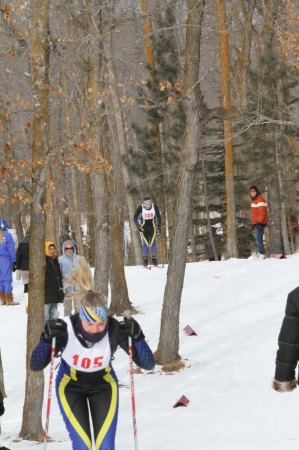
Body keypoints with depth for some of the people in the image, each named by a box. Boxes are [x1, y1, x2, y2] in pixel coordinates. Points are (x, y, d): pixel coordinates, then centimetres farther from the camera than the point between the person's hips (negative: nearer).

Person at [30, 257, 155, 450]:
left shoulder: (115, 330, -29)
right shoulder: (66, 330, -31)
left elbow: (148, 364, -24)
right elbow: (36, 365, -25)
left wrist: (137, 337, -40)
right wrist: (47, 339, -41)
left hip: (103, 385, 1)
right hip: (70, 387, -1)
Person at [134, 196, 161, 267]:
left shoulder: (155, 207, -14)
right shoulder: (140, 208, -18)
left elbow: (159, 217, -1)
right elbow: (135, 218, -7)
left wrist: (159, 227, -6)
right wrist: (138, 227, -17)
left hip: (152, 226, 1)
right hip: (143, 227, -1)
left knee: (152, 242, -9)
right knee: (145, 243, -11)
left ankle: (154, 258, 3)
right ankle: (145, 259, 1)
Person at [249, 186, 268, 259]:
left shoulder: (260, 199, -12)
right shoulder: (254, 200, 18)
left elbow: (262, 212, -20)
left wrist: (259, 222, -25)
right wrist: (254, 223, 22)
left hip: (260, 223, -10)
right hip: (256, 223, 10)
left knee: (259, 239, -13)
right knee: (258, 239, 13)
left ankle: (262, 254, -12)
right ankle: (261, 253, 19)